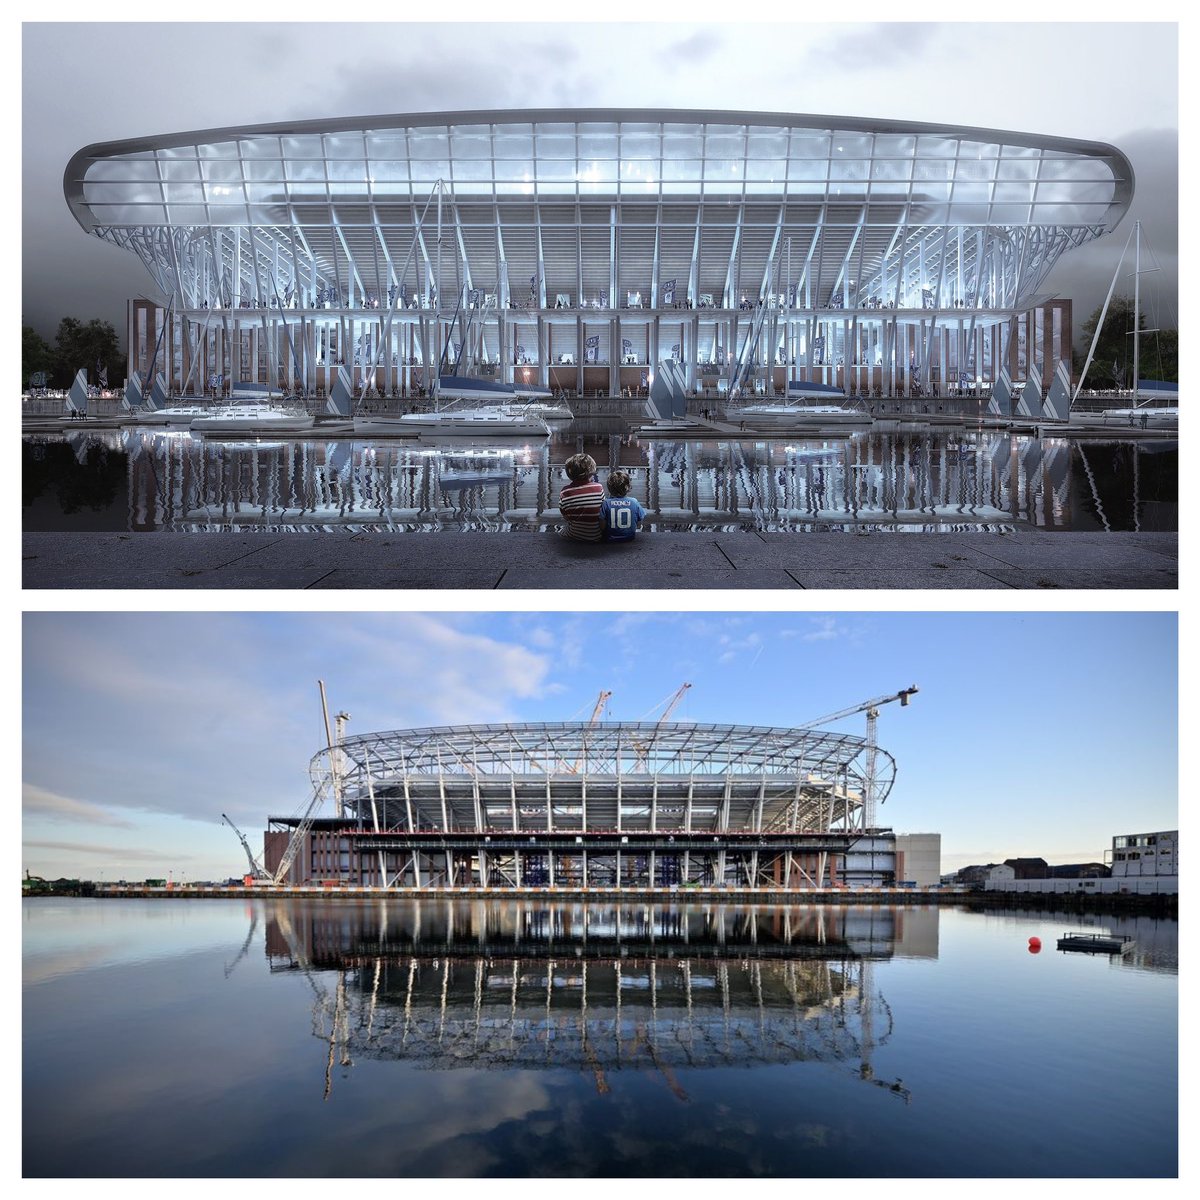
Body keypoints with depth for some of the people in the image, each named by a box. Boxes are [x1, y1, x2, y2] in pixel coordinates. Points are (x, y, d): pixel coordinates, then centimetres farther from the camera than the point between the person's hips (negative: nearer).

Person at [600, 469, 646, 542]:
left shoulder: (605, 503, -19)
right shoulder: (634, 502, -14)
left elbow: (602, 526, -16)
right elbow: (639, 523, -2)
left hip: (610, 540, -2)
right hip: (629, 539, 2)